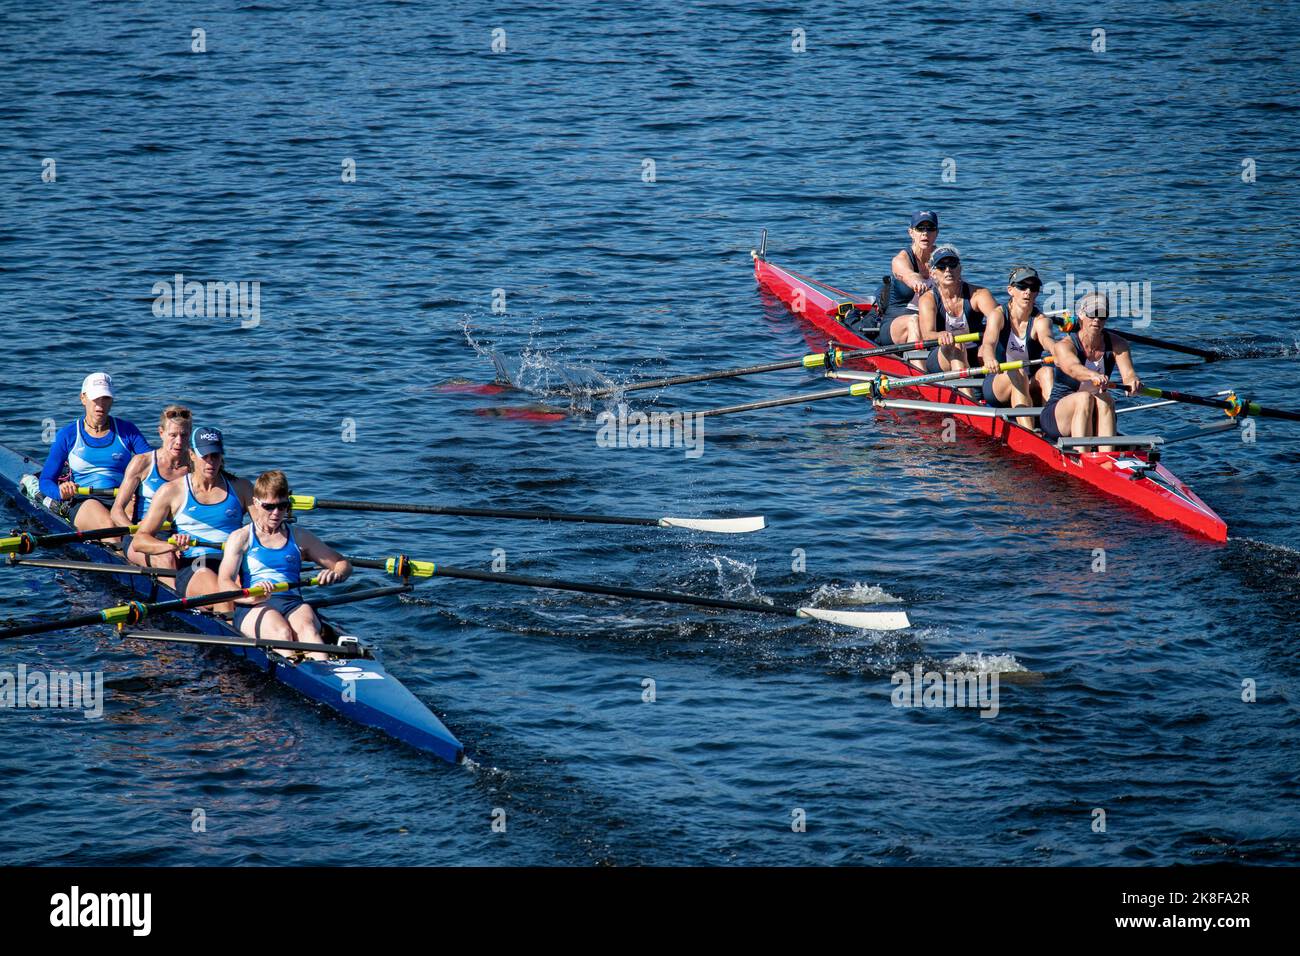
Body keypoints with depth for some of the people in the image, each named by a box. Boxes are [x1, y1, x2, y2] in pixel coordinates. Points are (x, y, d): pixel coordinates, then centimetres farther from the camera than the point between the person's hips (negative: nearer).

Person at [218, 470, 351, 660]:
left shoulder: (299, 537, 21)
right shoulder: (240, 538, 12)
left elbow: (344, 564, 24)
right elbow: (224, 583, -2)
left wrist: (335, 575, -2)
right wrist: (251, 597, -24)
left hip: (294, 603, 2)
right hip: (253, 609, -2)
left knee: (307, 630, -35)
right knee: (281, 632, -36)